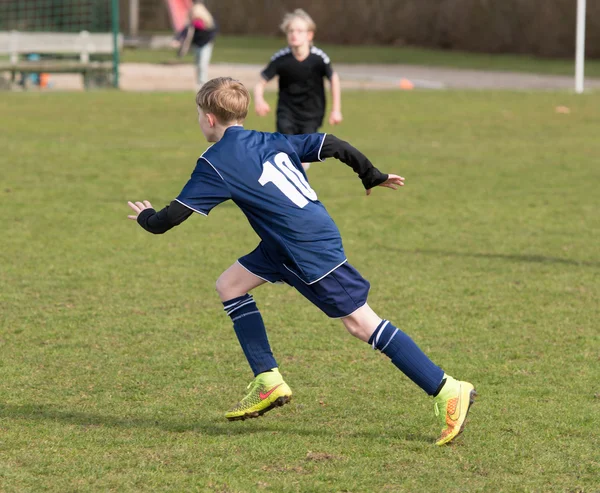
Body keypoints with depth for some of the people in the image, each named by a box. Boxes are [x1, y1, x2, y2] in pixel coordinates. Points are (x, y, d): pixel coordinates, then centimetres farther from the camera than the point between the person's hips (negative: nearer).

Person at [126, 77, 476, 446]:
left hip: (310, 250, -9)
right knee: (230, 284, 15)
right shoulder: (271, 141, 14)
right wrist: (373, 176, 25)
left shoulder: (216, 163, -7)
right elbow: (331, 145, 11)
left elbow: (172, 217, -5)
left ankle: (448, 391, -6)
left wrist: (147, 217, 18)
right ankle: (268, 383, 14)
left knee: (359, 322, -5)